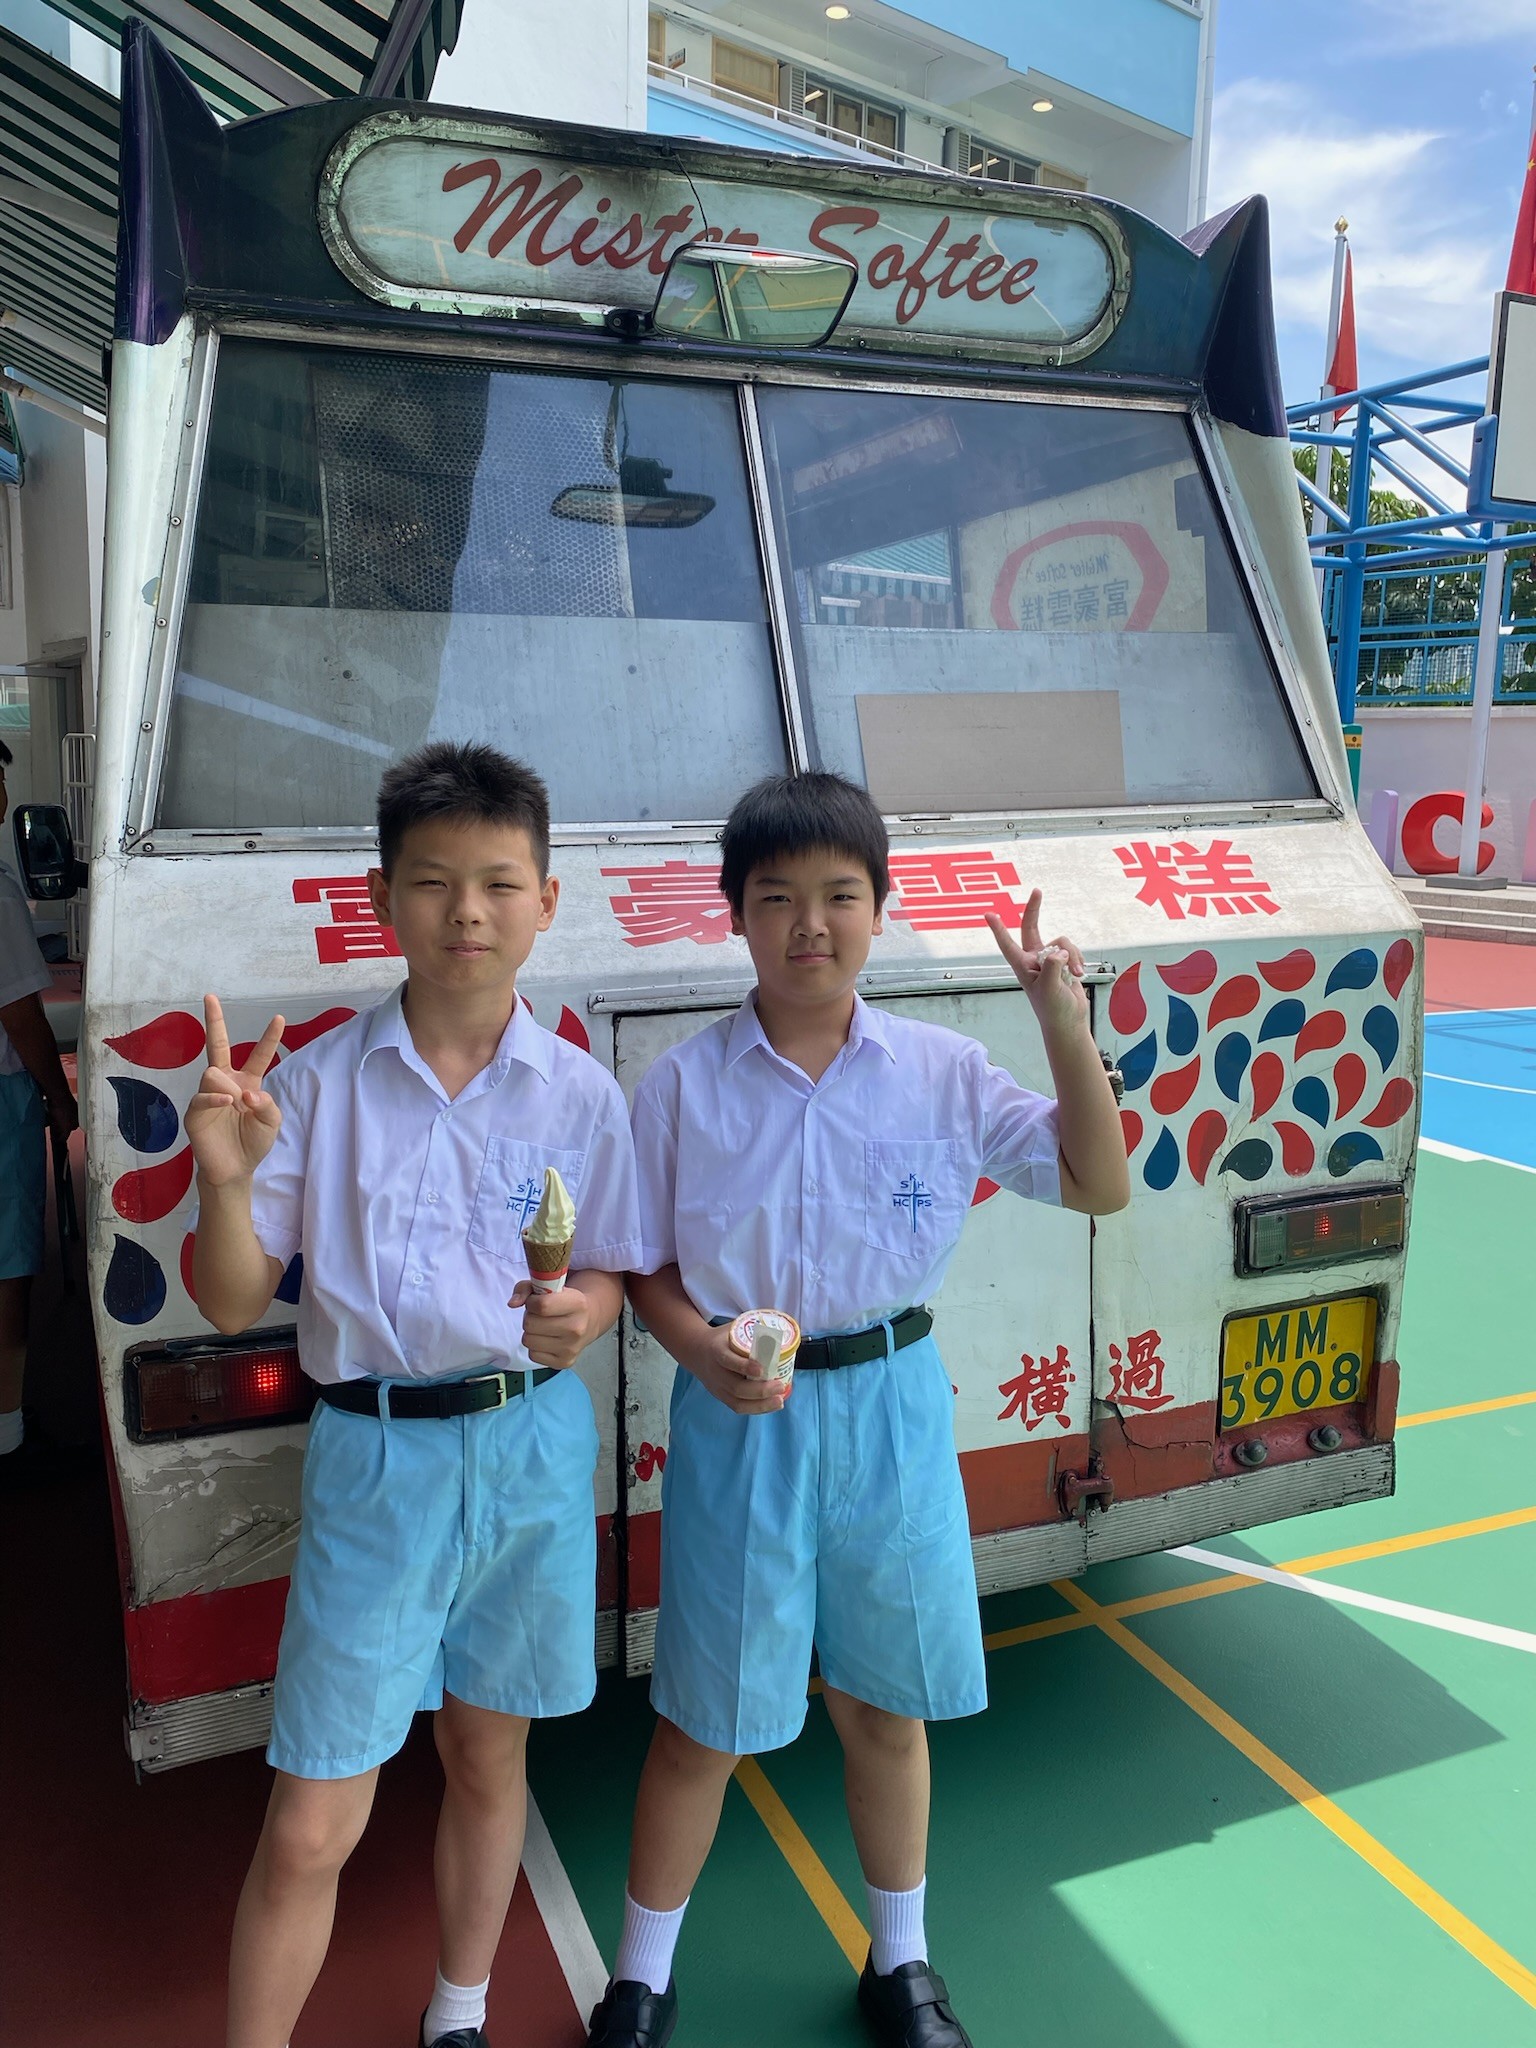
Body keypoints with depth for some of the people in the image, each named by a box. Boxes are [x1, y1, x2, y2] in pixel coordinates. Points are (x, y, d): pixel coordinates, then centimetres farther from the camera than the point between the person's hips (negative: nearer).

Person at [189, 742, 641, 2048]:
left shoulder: (579, 1093, -3)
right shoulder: (319, 1082, -6)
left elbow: (608, 1277, 5)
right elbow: (236, 1306, -4)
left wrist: (580, 1315, -17)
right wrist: (226, 1179, -22)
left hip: (533, 1451, 2)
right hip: (375, 1456, -1)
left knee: (489, 1755, 20)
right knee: (311, 1828, 2)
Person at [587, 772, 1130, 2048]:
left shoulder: (943, 1071, -5)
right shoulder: (685, 1085, -8)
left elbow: (1101, 1187, -6)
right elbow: (646, 1268, -1)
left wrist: (1067, 1023, -16)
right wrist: (702, 1349, -21)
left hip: (892, 1403, 2)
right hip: (743, 1416, -1)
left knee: (887, 1703, 18)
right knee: (706, 1721, 12)